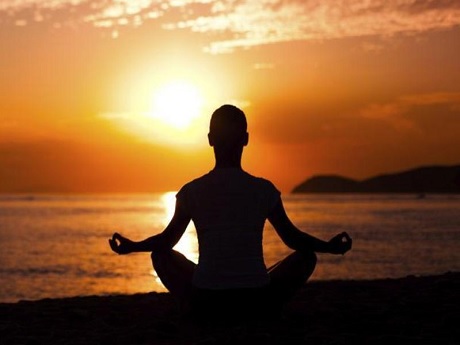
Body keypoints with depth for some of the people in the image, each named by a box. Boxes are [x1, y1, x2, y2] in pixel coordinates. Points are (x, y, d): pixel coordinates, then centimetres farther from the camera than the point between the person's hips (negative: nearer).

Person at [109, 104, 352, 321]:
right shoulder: (264, 190, 0)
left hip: (205, 302, 0)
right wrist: (331, 247, 26)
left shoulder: (192, 191, 0)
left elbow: (167, 240, 10)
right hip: (257, 302, 0)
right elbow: (293, 238, 8)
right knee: (306, 255, 24)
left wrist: (130, 247, 29)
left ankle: (207, 314, 16)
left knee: (161, 255, 27)